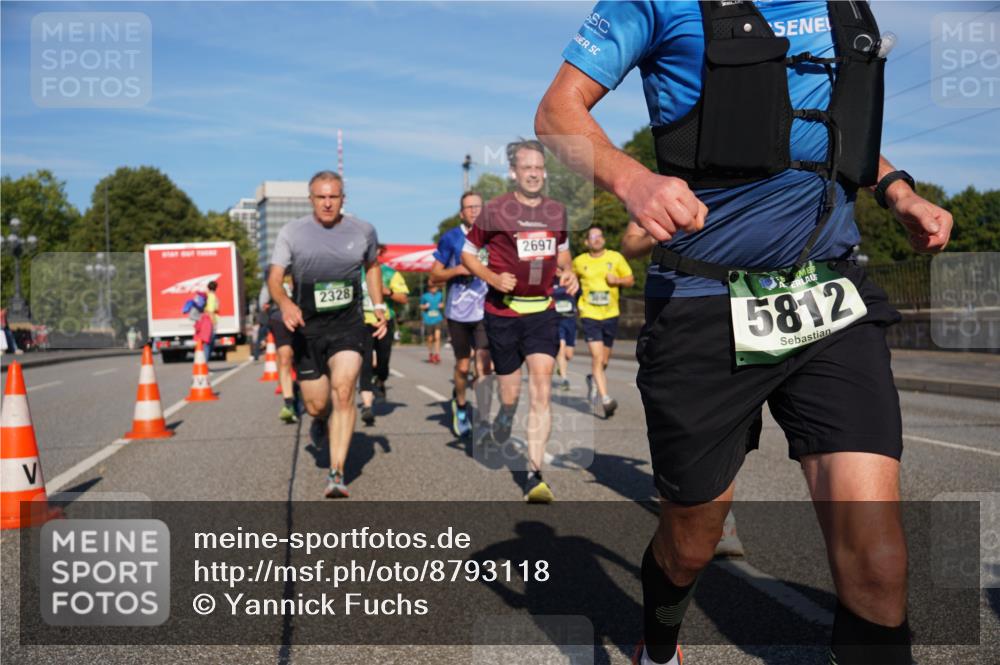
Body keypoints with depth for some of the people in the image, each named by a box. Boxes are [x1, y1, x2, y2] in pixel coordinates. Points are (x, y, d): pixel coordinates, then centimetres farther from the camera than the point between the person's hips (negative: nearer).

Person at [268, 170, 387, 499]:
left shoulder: (363, 231, 3)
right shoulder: (291, 232, -3)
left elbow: (372, 266, 21)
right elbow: (274, 277, -8)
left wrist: (379, 306, 11)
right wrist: (284, 303, -29)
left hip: (348, 326, 0)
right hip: (307, 327, 1)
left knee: (343, 392, -20)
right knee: (316, 405, 6)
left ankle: (337, 474, -14)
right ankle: (322, 421, 46)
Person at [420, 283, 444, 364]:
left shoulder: (439, 295, 5)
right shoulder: (425, 296, 0)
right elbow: (421, 306, 10)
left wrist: (441, 305, -1)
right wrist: (425, 306, -11)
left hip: (437, 320, 0)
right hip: (428, 320, 0)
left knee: (437, 337, -16)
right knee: (430, 339, 8)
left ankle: (437, 355, -14)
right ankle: (431, 355, 25)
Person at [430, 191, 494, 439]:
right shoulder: (450, 238, 0)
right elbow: (435, 274, 2)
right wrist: (458, 270, -14)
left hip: (486, 311, 1)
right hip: (458, 312, 0)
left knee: (484, 366, -11)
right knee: (463, 366, 10)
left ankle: (482, 423, -9)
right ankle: (460, 404, 38)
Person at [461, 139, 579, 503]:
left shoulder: (557, 211, 7)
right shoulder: (495, 210, -5)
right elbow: (467, 254, 4)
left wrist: (568, 273, 2)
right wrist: (493, 278, -13)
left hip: (542, 313, 2)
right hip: (503, 313, -2)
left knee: (542, 393, -9)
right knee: (510, 394, 5)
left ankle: (534, 476, -6)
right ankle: (503, 419, 43)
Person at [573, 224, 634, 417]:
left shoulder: (616, 257, 4)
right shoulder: (579, 261, 4)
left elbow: (630, 280, 7)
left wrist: (617, 280, -11)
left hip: (611, 314, 2)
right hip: (590, 314, -2)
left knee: (604, 360, 11)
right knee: (597, 357, -16)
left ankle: (593, 380, 43)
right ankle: (605, 399, -17)